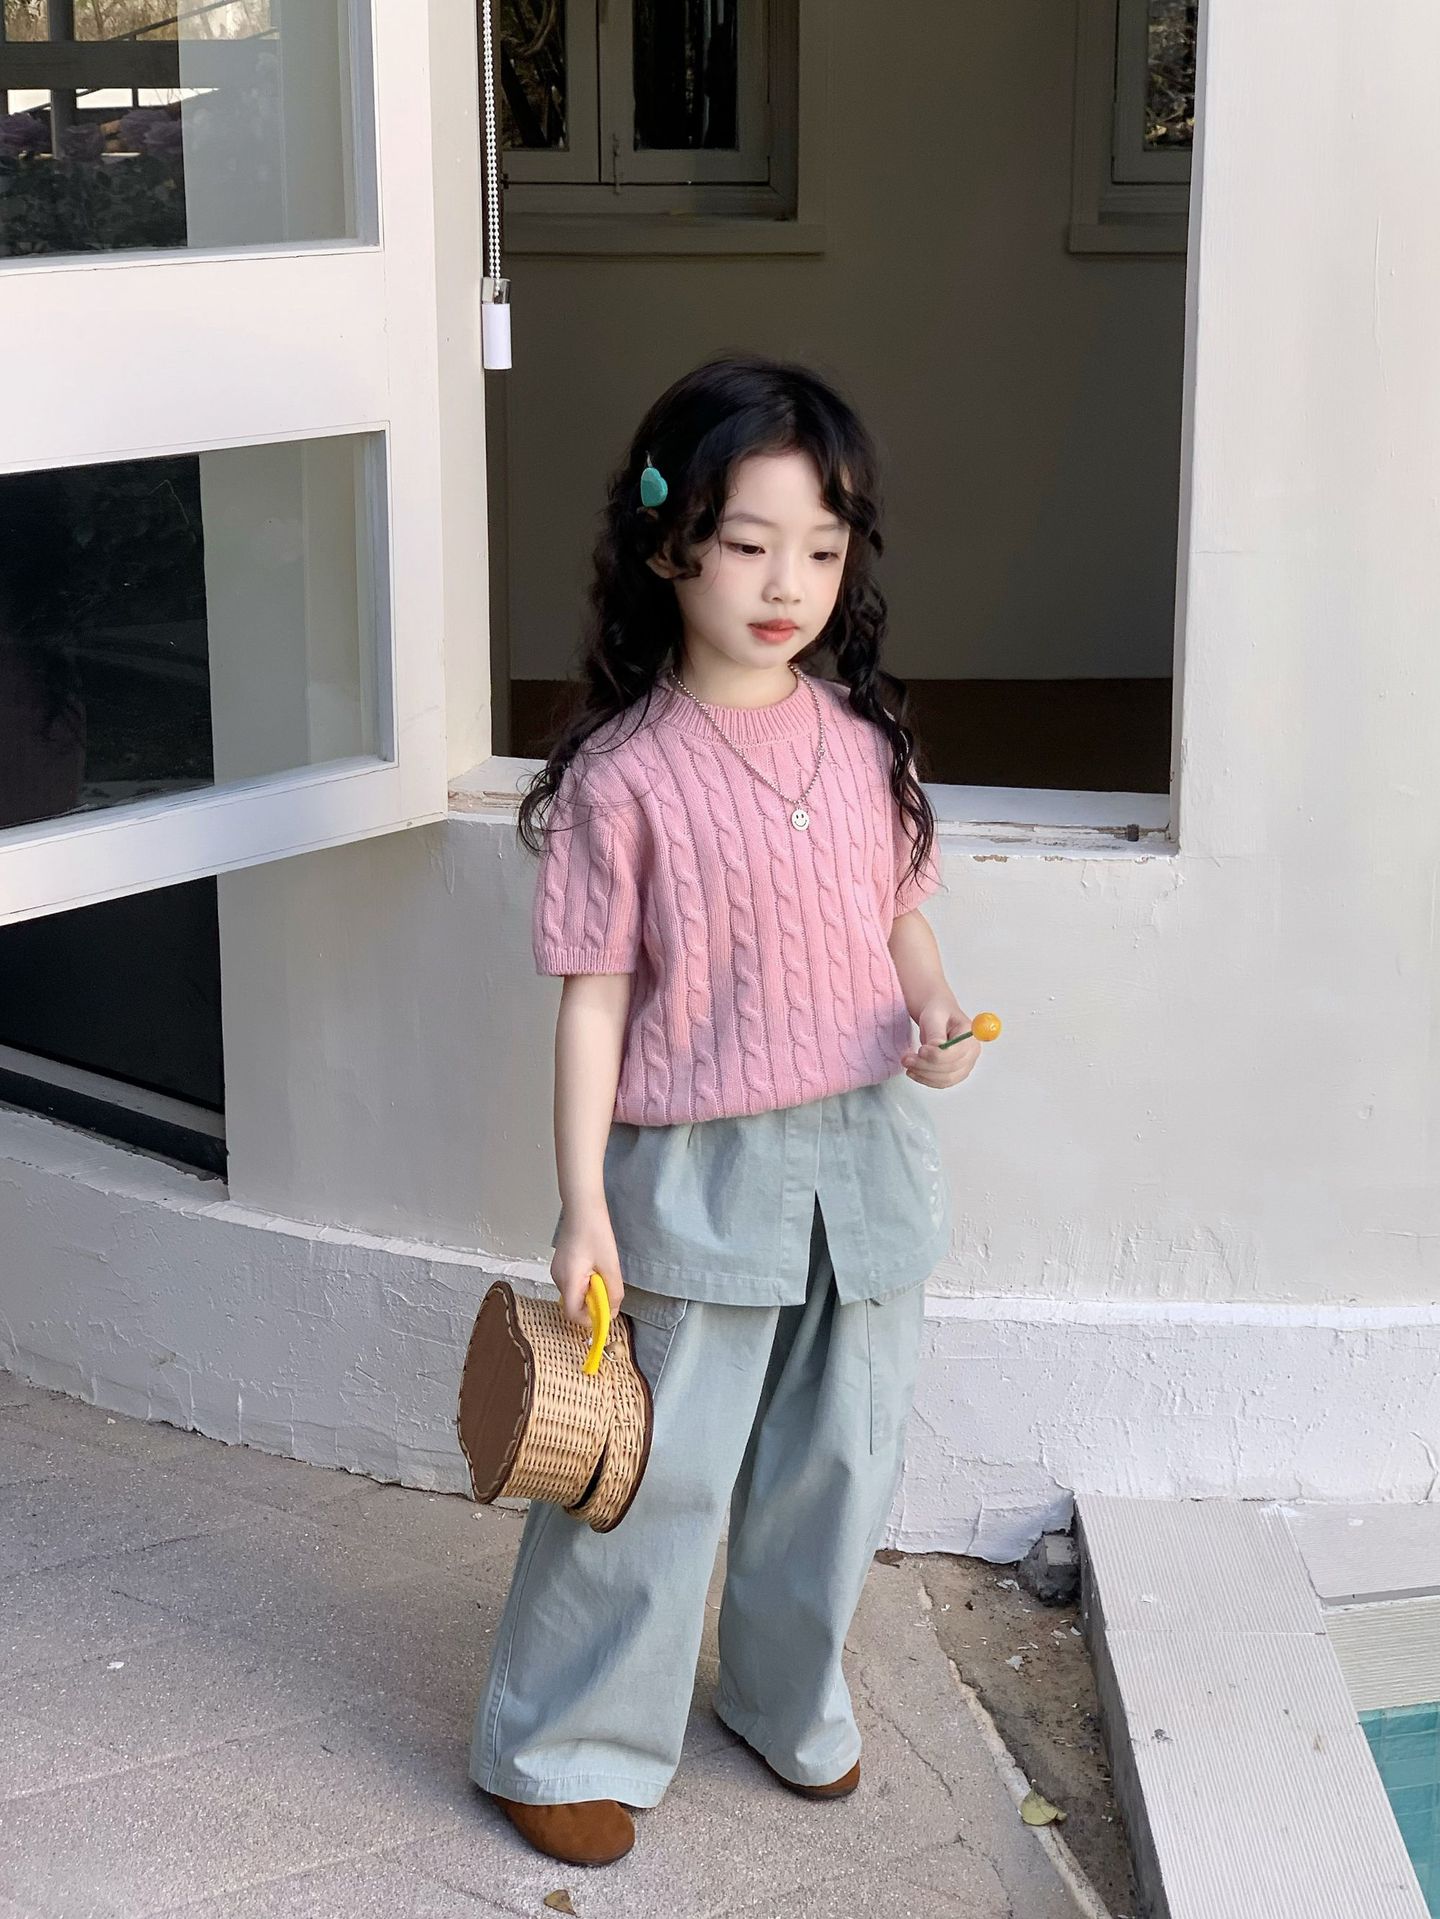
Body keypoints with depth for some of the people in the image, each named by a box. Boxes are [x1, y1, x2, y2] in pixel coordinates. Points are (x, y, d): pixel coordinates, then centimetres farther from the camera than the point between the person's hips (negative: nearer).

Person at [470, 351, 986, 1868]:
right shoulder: (625, 776, -12)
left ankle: (788, 1693, 40)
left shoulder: (865, 741, 1)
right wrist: (582, 1207, -11)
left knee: (838, 1458, 17)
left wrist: (935, 1014, -9)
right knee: (659, 1472, 5)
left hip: (865, 1155, 5)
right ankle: (562, 1742, 24)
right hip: (696, 1171, -4)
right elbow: (595, 999, -10)